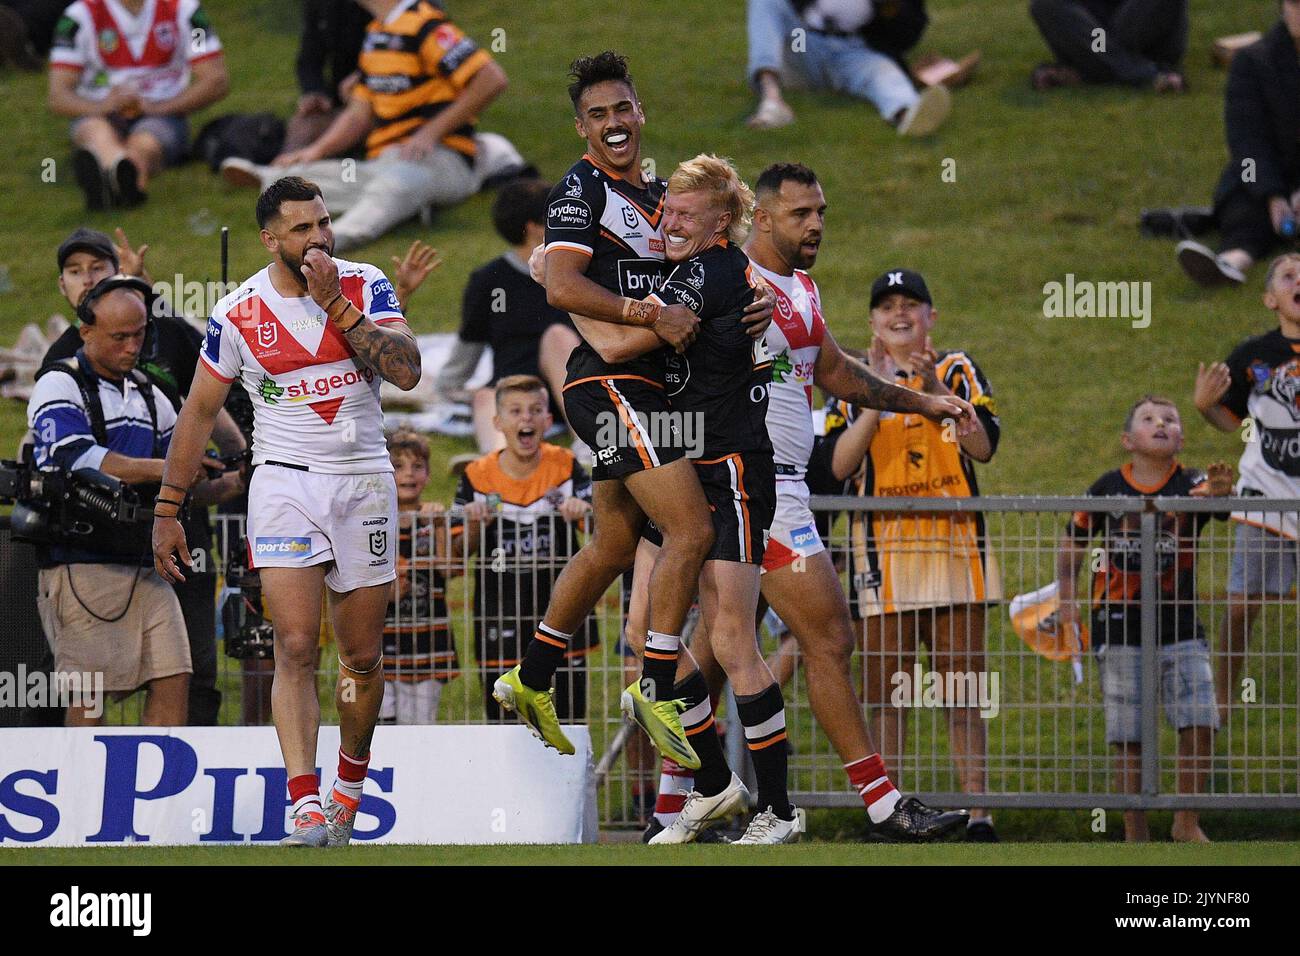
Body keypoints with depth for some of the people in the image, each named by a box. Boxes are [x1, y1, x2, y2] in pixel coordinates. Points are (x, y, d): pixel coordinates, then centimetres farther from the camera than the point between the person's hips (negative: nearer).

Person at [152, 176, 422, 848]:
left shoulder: (364, 285, -2)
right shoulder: (238, 314, -3)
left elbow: (407, 371, -15)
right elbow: (198, 414, 7)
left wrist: (337, 306, -20)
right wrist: (166, 511, 6)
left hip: (364, 482, 1)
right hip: (284, 482, -1)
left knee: (363, 657, 8)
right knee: (296, 646, -17)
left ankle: (348, 788, 30)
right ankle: (304, 806, -23)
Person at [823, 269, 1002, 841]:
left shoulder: (957, 371, 9)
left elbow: (984, 445, -6)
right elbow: (839, 465, -5)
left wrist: (935, 390, -16)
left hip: (953, 546, 0)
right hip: (882, 551, 0)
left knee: (962, 688, -1)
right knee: (884, 691, -1)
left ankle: (977, 815, -2)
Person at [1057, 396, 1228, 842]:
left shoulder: (1190, 485, -3)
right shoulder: (1108, 489, 0)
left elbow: (1214, 494, -25)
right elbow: (1072, 545, 11)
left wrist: (1221, 490, -48)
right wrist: (1067, 601, 3)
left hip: (1179, 625, 0)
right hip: (1120, 626, 0)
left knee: (1200, 722, -10)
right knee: (1127, 735, 3)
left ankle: (1187, 822, 7)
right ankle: (1135, 830, 14)